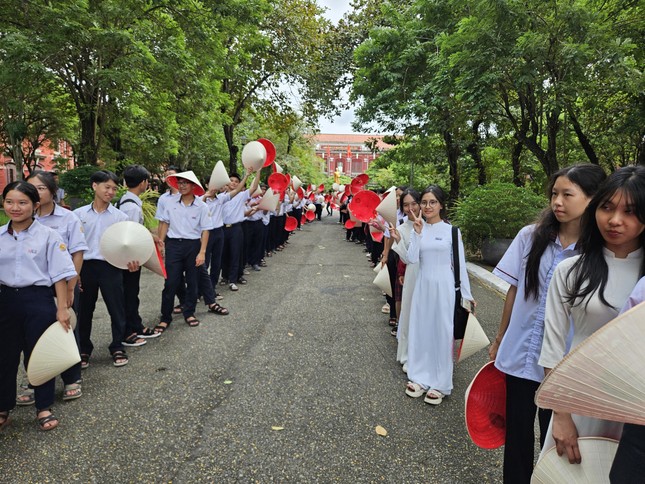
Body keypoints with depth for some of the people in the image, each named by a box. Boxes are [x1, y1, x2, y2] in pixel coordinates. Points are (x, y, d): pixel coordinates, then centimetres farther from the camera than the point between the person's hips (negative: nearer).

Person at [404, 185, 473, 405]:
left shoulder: (451, 230, -5)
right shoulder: (419, 228, 2)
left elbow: (460, 264, -2)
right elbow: (412, 259, -8)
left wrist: (466, 294, -1)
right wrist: (418, 232, -16)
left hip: (444, 286, -3)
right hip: (423, 285, 3)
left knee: (442, 332, 5)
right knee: (420, 330, 10)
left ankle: (439, 383, 18)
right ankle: (420, 377, 25)